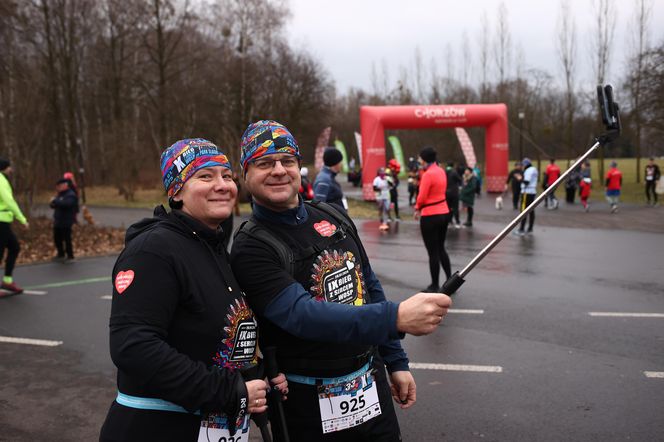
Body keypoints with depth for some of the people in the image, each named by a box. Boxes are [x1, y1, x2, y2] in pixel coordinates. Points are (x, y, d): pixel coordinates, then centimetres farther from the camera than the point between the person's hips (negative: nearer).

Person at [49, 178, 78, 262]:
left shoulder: (71, 195, -12)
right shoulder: (60, 195, 16)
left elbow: (66, 204, -32)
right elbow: (53, 205, 15)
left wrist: (55, 201, -22)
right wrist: (53, 203, -9)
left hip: (66, 223, -9)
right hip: (58, 222, 9)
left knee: (67, 239, -4)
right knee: (57, 239, 15)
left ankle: (70, 257, 5)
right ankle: (61, 255, 30)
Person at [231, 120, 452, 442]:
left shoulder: (334, 218, 3)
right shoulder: (251, 248, -16)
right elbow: (301, 315, -30)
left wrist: (396, 361, 11)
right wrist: (396, 317, -41)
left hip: (372, 384, 5)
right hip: (309, 402, -5)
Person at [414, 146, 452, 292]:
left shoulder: (428, 174, -18)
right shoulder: (441, 171, 8)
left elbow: (422, 197, -18)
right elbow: (441, 191, 9)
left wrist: (417, 208, 4)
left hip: (430, 217, -8)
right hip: (444, 213, 8)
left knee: (433, 252, 2)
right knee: (441, 249, 20)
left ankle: (435, 286, 12)